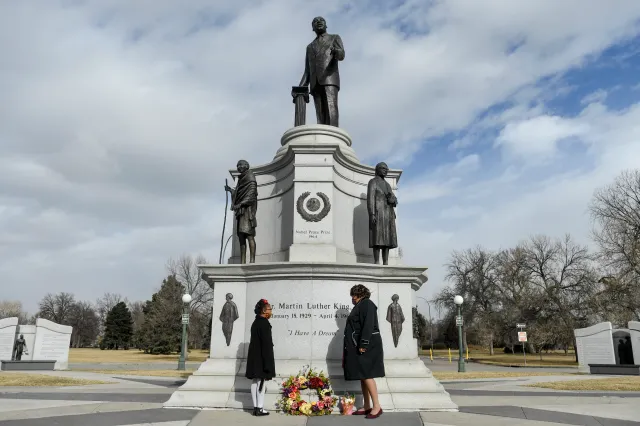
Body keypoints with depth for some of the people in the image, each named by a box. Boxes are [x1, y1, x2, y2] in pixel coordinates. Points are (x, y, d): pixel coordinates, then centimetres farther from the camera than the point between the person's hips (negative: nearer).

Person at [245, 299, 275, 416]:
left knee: (255, 381, 10)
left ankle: (256, 407, 15)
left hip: (254, 356, 9)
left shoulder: (256, 322, 12)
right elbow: (266, 343, -18)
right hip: (261, 357, -9)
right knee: (261, 381, -4)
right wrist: (268, 362, -17)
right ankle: (260, 408, -1)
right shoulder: (264, 323, -15)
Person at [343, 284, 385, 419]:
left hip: (366, 346, -10)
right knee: (362, 376, 9)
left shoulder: (367, 304, -9)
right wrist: (359, 346, 18)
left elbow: (368, 325, -20)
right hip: (358, 346, 10)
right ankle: (367, 407, 13)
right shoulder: (359, 306, 20)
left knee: (367, 375, -10)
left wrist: (363, 344, -24)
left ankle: (377, 407, -7)